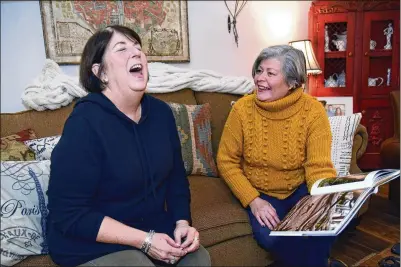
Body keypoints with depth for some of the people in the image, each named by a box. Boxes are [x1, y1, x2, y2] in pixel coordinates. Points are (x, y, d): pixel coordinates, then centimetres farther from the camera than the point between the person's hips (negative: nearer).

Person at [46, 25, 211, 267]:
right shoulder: (85, 123, -22)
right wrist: (144, 240, -23)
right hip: (92, 245, -5)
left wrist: (182, 222, -10)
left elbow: (176, 176, 5)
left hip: (153, 228, 5)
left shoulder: (161, 112, -3)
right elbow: (69, 215, -22)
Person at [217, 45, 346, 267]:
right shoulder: (242, 109, -14)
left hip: (300, 190, 0)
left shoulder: (313, 111, -15)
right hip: (260, 193, 1)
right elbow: (226, 161, -8)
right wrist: (253, 200, -18)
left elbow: (319, 168, -16)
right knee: (269, 237, -25)